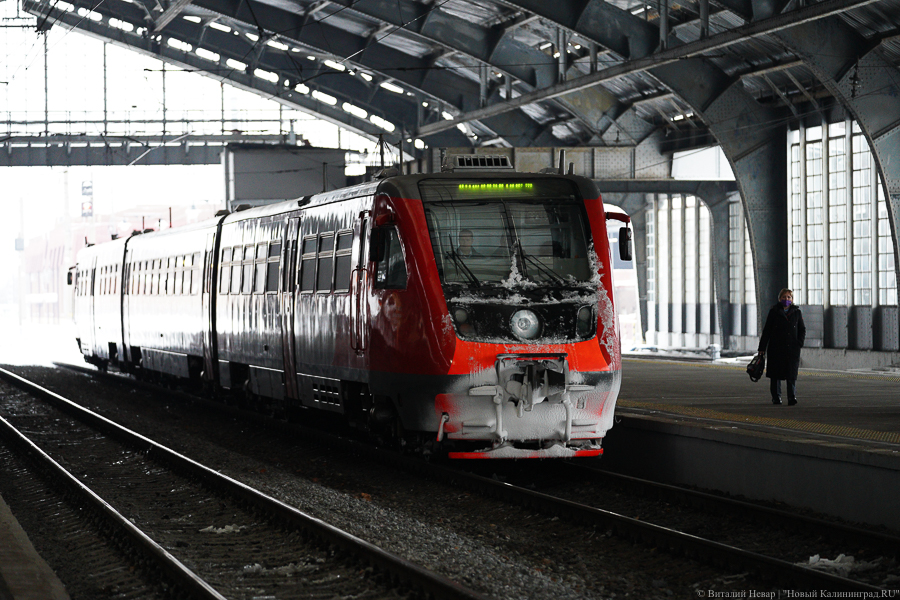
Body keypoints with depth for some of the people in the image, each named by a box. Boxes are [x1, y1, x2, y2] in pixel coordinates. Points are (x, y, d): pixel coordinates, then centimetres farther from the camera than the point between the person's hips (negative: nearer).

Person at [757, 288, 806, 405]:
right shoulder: (774, 312, 4)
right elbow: (766, 331, 4)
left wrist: (799, 342, -1)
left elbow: (802, 330, 15)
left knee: (792, 374, -10)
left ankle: (792, 397, -13)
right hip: (776, 348, 0)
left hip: (792, 348, 0)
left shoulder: (797, 312, 9)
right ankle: (776, 397, 14)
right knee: (776, 374, 3)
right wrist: (762, 348, 0)